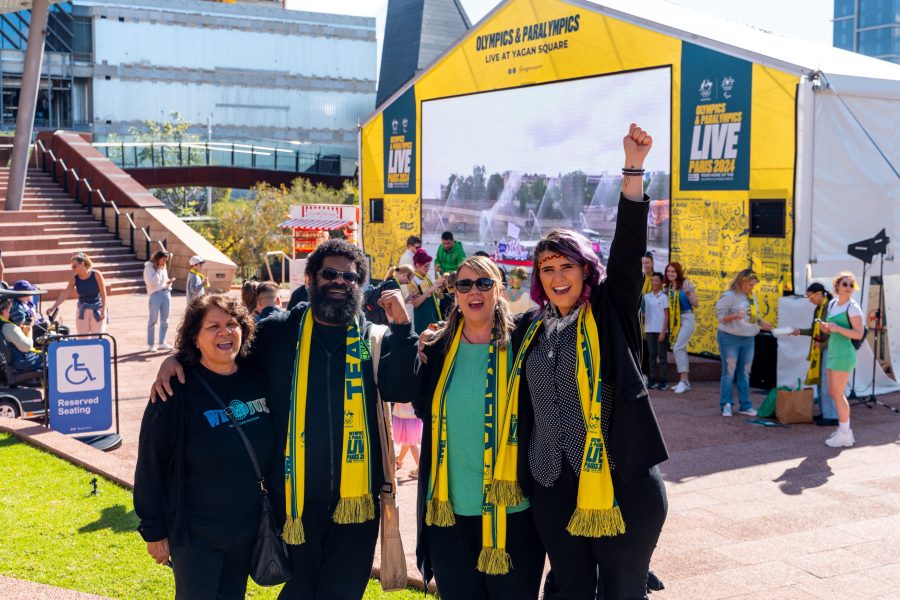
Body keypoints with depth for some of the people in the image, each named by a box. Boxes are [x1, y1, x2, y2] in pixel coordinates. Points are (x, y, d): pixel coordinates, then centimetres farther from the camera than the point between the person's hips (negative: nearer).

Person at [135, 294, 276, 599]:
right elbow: (150, 466, -12)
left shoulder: (257, 381, -2)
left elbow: (273, 453, 9)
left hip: (246, 531, 5)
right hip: (194, 535, -5)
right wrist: (153, 530, -9)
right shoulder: (176, 391, -17)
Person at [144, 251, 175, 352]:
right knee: (153, 320, -2)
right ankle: (150, 344, 2)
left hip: (166, 293, 7)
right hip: (155, 294, -6)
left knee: (165, 320, 8)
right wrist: (159, 270, -12)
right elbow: (152, 282, -15)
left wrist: (169, 282, 3)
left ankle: (162, 342, 17)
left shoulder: (164, 267, 15)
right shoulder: (149, 267, -5)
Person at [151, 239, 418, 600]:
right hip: (297, 495, -1)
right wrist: (175, 359, -3)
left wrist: (401, 327, -16)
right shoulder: (279, 331, 5)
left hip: (355, 496, 1)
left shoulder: (374, 339, 5)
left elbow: (401, 390, -9)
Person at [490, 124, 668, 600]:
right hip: (551, 485, 4)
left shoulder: (610, 312, -1)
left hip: (620, 481, -4)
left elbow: (628, 250, -13)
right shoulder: (530, 329, 11)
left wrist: (633, 169, -22)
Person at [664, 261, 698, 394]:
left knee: (678, 348, -16)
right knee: (681, 350, 11)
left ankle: (683, 380, -14)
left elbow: (696, 304, -8)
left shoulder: (686, 283, -8)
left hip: (686, 318, -7)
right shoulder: (668, 287, 8)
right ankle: (684, 381, 18)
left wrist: (688, 294, -23)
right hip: (675, 321, 7)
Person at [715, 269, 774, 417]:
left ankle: (745, 405, 15)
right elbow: (720, 316, -12)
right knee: (729, 372, -3)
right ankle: (726, 405, 4)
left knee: (744, 373, 9)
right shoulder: (729, 296, -11)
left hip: (748, 339, 7)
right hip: (730, 338, -7)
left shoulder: (752, 296, 11)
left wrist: (762, 323, 4)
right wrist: (733, 316, -29)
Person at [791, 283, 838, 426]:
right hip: (820, 349, 9)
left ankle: (832, 416, -1)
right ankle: (824, 413, 21)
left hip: (830, 349, -9)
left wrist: (823, 344, -15)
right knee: (820, 382, 13)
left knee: (827, 384, -7)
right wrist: (801, 332, 9)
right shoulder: (818, 309, 12)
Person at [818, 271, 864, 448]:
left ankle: (845, 435, 1)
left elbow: (859, 334, -14)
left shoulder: (852, 307, -10)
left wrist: (837, 328, -22)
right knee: (833, 392, 13)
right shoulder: (832, 304, 13)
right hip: (833, 353, 8)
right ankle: (843, 428, 23)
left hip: (844, 354, -8)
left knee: (838, 394, -6)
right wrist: (826, 328, 4)